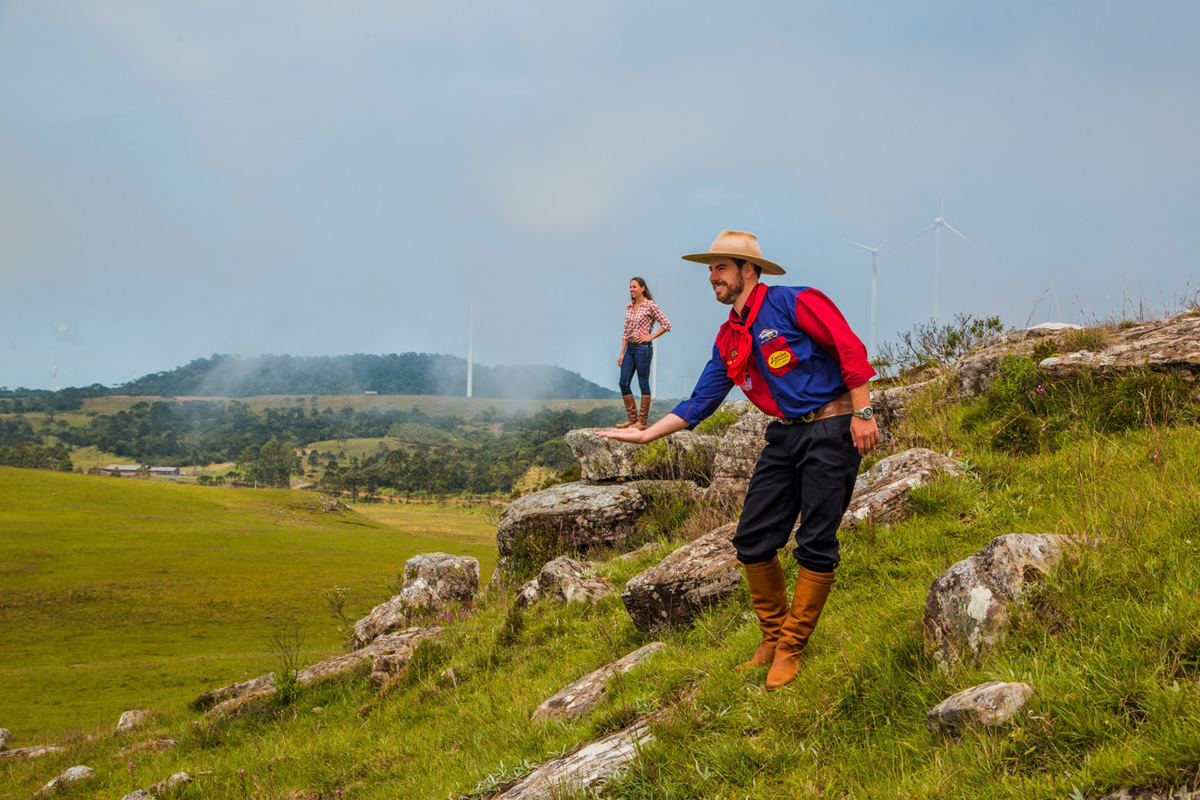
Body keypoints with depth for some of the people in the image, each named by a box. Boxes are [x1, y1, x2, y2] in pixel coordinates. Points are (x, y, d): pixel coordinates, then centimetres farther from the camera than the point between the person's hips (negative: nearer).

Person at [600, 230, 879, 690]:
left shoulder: (795, 304, -9)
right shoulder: (730, 338, 13)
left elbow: (850, 349, -13)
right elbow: (700, 402, 15)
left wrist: (862, 413, -17)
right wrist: (647, 434, 9)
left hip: (831, 431, -7)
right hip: (784, 436, 7)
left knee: (815, 546, -6)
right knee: (753, 540, 2)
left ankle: (790, 650, 3)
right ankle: (773, 638, 17)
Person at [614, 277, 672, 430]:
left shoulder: (650, 305, -5)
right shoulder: (629, 307, 14)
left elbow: (666, 325, -4)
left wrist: (650, 337, -8)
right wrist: (621, 353, 12)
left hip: (643, 347, -7)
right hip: (629, 348, 7)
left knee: (643, 384, -3)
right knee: (624, 383, 3)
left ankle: (642, 422, 1)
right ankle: (632, 418, 12)